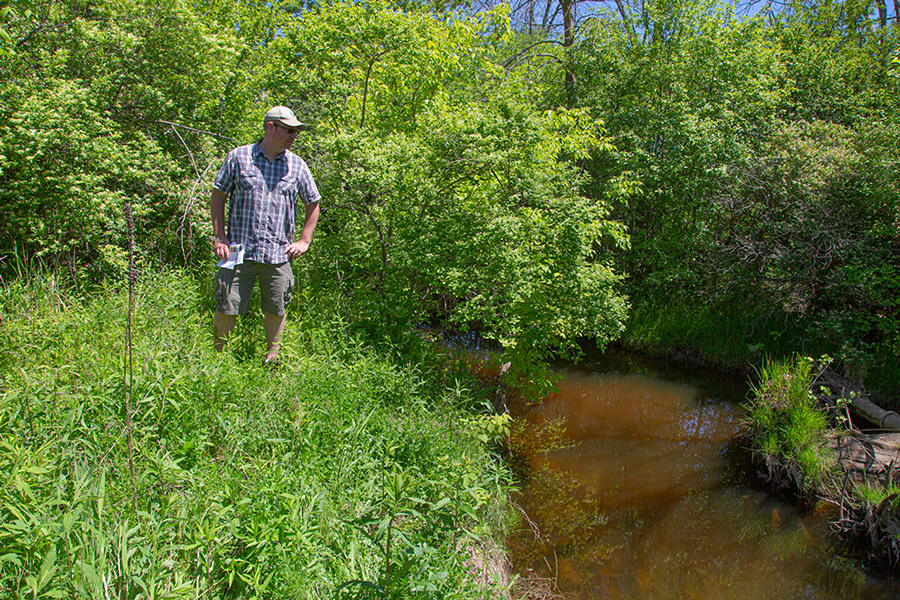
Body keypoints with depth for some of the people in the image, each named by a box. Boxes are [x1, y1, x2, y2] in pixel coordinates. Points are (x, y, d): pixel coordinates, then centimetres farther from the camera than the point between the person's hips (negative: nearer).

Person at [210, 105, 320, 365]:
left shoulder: (297, 165, 10)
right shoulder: (239, 157, 4)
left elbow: (313, 204, 18)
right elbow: (218, 196, 7)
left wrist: (304, 241, 9)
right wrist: (219, 237, 1)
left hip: (279, 253, 2)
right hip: (240, 251, -2)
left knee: (276, 309, 7)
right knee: (227, 307, -1)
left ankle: (273, 357, 24)